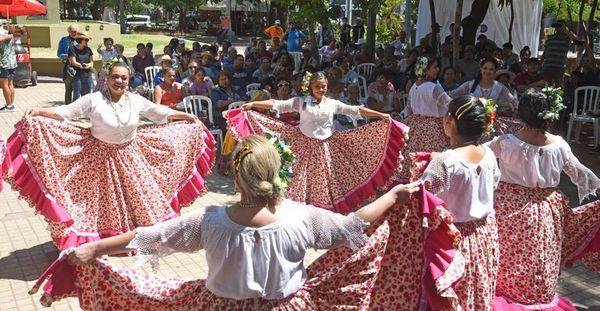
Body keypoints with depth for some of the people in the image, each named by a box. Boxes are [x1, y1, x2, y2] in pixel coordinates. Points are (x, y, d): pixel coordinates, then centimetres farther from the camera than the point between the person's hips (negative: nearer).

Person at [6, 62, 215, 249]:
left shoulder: (136, 100, -2)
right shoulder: (94, 100, -12)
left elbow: (161, 112, 7)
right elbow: (66, 112, -15)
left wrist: (188, 117, 12)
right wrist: (38, 111, -29)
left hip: (129, 157, 3)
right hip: (101, 157, -3)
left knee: (135, 196, 12)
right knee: (103, 200, 6)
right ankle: (99, 240, 22)